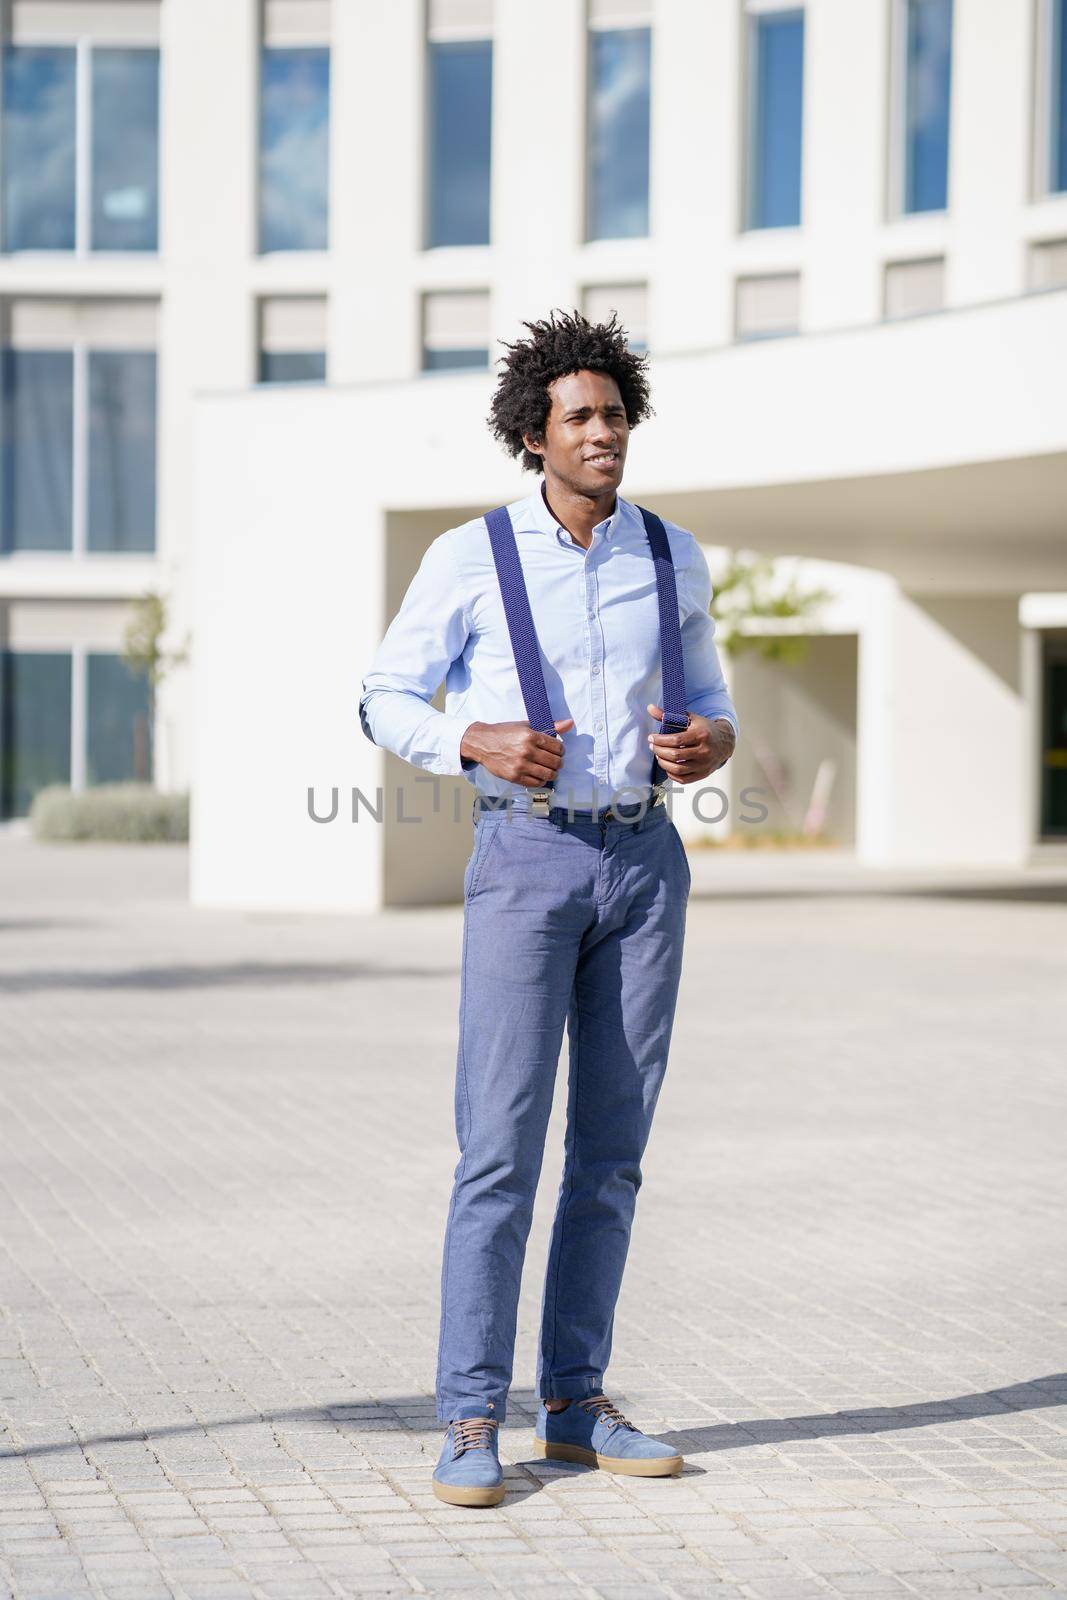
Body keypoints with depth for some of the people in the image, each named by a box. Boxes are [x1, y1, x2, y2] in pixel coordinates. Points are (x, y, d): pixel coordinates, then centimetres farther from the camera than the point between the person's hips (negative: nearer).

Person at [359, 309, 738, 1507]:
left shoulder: (672, 556, 7)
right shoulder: (470, 557, -4)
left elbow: (706, 700, 16)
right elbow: (387, 701, 1)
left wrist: (714, 745, -8)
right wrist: (480, 744, -19)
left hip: (644, 860, 4)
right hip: (526, 858, -4)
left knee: (611, 1147, 6)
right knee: (501, 1145, -10)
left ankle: (576, 1406, 15)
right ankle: (472, 1424, -4)